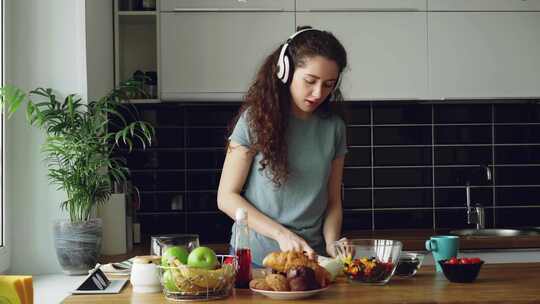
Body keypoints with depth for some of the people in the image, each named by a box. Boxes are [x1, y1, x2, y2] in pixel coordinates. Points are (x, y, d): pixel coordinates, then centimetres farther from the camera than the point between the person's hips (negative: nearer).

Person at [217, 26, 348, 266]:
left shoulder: (333, 127, 6)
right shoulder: (256, 119, -4)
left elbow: (333, 201, 12)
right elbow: (227, 197, -4)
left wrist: (331, 243, -7)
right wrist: (281, 234, -12)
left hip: (311, 257, 3)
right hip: (255, 256, -2)